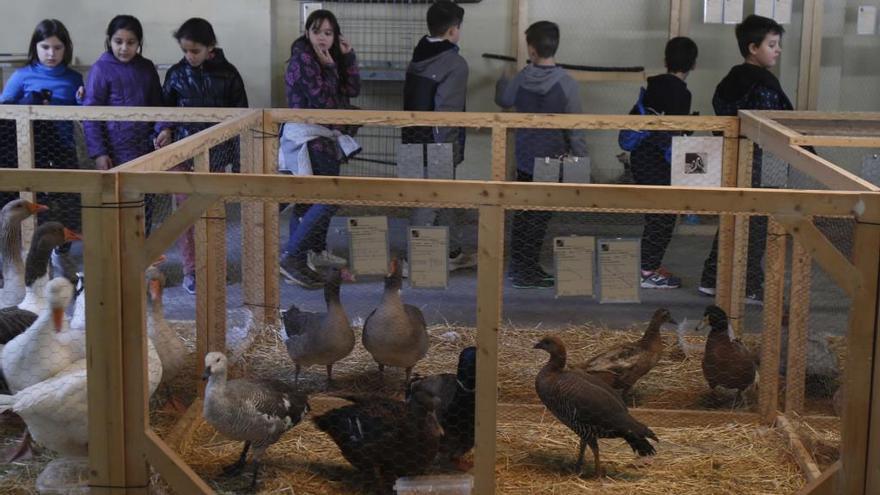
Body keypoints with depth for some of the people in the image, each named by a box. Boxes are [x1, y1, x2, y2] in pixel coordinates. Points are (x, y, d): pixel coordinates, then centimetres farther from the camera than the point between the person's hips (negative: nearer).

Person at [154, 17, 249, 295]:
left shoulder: (227, 74, -3)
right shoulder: (176, 73, 1)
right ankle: (190, 270, 9)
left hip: (214, 152, -1)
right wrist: (165, 130, -9)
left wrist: (239, 158, 0)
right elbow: (166, 107, 12)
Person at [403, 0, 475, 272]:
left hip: (414, 140, 8)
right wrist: (448, 150, -17)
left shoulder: (418, 57, 8)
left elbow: (411, 100, 9)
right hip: (437, 145, -8)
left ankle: (454, 253, 31)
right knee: (430, 201, -1)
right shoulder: (455, 63, -15)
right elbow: (447, 111, -20)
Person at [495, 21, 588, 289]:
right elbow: (575, 128, -15)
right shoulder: (566, 84, -17)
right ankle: (526, 273, 7)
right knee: (539, 217, 3)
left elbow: (503, 99, 18)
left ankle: (518, 265, 27)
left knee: (523, 212, 17)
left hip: (524, 158, 4)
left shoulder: (520, 79, -5)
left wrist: (502, 82, 40)